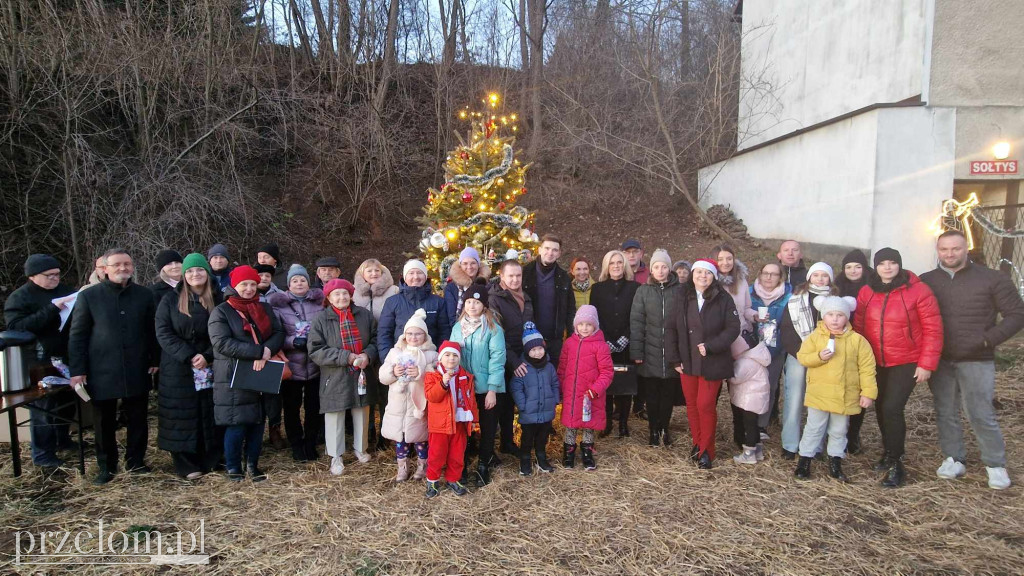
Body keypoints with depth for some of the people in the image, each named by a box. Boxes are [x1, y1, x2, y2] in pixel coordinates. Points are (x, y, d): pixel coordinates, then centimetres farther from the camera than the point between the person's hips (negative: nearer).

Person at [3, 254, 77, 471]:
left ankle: (63, 439, 34)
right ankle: (43, 456, 11)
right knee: (43, 407, 2)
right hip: (41, 362, -6)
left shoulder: (63, 290, 9)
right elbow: (16, 327, -21)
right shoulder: (19, 297, -8)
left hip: (66, 358, 6)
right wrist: (51, 309, -28)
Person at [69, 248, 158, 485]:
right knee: (104, 423, 9)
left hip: (137, 372, 2)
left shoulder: (144, 295, 4)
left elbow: (153, 331, 8)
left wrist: (155, 360, 3)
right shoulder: (88, 296, -1)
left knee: (138, 420, 9)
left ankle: (136, 462, 25)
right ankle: (106, 467, 24)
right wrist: (77, 370, -5)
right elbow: (77, 336, -1)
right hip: (102, 373, -1)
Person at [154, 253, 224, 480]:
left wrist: (207, 356, -14)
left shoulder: (218, 300, 4)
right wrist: (188, 356, -16)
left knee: (210, 416, 4)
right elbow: (163, 333, -5)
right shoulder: (170, 300, 2)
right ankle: (185, 465, 10)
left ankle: (210, 460, 15)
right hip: (178, 370, -1)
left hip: (211, 369, 1)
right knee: (182, 416, 2)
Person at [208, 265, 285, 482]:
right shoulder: (221, 312, -3)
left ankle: (253, 466, 23)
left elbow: (279, 333, 6)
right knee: (236, 425, -2)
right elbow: (222, 343, -16)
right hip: (233, 377, -5)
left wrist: (267, 351, -16)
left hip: (262, 375, 5)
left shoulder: (265, 308, 13)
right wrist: (258, 352, -22)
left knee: (257, 422, 9)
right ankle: (233, 468, 15)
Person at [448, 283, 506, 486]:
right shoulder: (457, 328, 3)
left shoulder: (493, 329, -10)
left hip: (487, 389, -3)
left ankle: (483, 466, 27)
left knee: (488, 428, 10)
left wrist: (492, 390, -16)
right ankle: (462, 465, 28)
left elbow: (497, 359, -13)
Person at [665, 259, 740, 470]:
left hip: (712, 363, -3)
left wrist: (710, 346, -17)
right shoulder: (683, 298, 1)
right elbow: (670, 327, 3)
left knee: (705, 405, -1)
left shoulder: (723, 299, -5)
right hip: (687, 362, 3)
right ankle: (698, 443, 29)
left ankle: (706, 450, 15)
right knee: (692, 404, 11)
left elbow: (733, 328, -7)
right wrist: (673, 358, -1)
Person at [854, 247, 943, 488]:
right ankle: (889, 452, 36)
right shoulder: (867, 292, 1)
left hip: (906, 363, -4)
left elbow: (933, 329, -9)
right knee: (881, 408, 14)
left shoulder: (918, 290, -11)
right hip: (876, 363, 4)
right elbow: (859, 327, 5)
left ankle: (895, 464, 3)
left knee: (892, 408, -12)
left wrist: (926, 364, -11)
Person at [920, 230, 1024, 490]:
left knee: (980, 415, -2)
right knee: (945, 413, 10)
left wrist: (987, 340, -13)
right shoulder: (926, 281, 5)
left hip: (976, 361, -3)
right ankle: (954, 459, 23)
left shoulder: (992, 279, -2)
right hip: (939, 361, 3)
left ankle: (995, 465, 15)